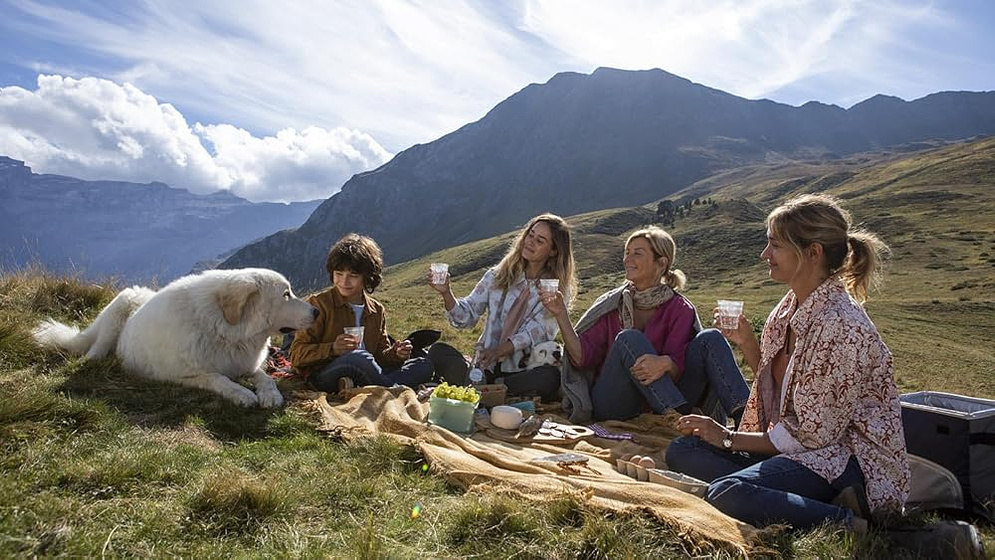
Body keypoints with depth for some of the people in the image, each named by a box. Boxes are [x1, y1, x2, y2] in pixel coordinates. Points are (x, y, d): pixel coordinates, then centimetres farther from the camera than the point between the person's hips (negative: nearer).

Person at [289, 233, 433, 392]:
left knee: (424, 365, -11)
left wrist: (395, 354, -4)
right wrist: (332, 349, -22)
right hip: (324, 378, -6)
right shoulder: (319, 303, 1)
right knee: (359, 357, -38)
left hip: (364, 377, 6)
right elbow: (297, 355, -5)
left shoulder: (377, 310, 16)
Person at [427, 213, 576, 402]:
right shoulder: (498, 276, 11)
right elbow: (466, 317, 7)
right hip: (485, 368, 2)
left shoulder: (558, 290, 4)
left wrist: (498, 351, -26)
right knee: (438, 351, -20)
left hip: (524, 371, -2)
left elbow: (537, 332, -10)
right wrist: (446, 293, -13)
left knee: (551, 376, -35)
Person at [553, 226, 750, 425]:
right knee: (629, 338, -25)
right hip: (612, 407, 0)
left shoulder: (680, 309, 5)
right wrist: (561, 315, -10)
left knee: (710, 338, -14)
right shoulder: (610, 305, 9)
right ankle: (677, 415, -34)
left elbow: (678, 369, -8)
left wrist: (665, 363, -31)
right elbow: (582, 357, 1)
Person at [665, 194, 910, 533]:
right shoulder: (789, 308, 5)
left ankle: (848, 522, -14)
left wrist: (728, 438, -10)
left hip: (849, 457, -10)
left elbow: (814, 433, -19)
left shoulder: (842, 325, -22)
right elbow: (775, 387, 14)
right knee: (681, 450, -4)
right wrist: (746, 342, -1)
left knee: (725, 493, -31)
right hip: (804, 443, 10)